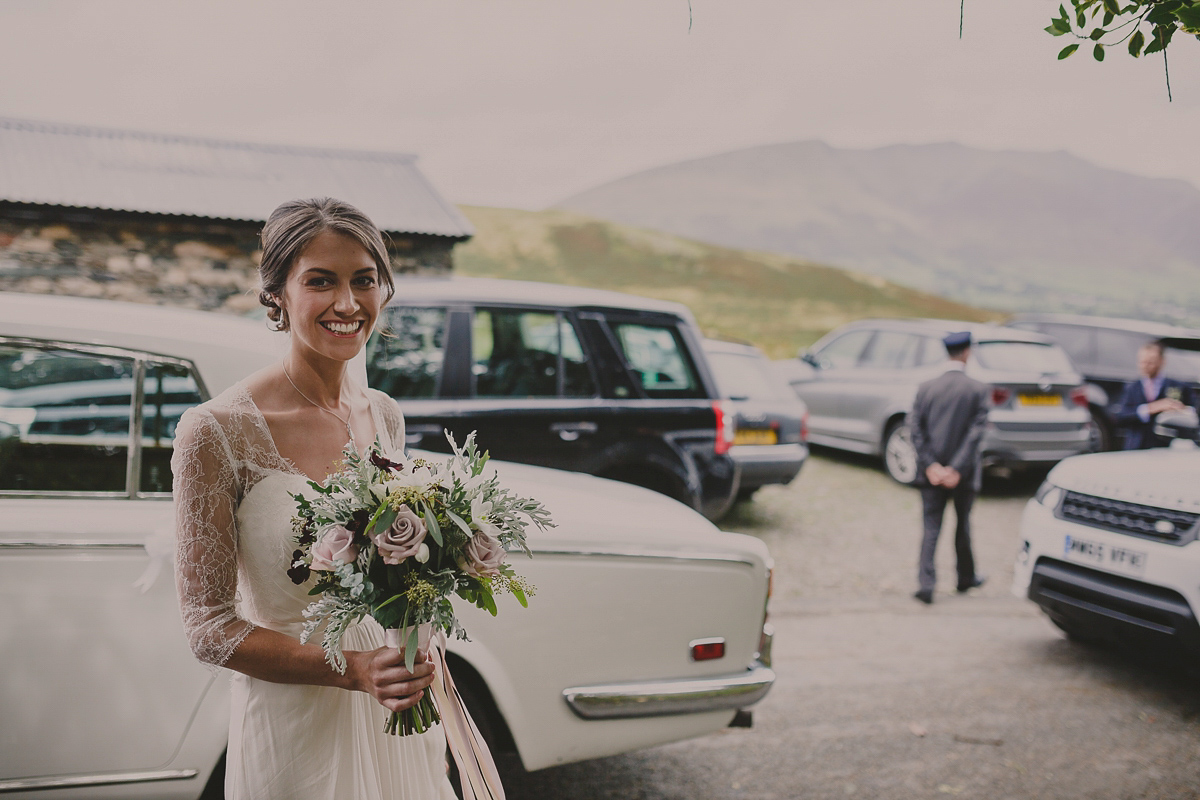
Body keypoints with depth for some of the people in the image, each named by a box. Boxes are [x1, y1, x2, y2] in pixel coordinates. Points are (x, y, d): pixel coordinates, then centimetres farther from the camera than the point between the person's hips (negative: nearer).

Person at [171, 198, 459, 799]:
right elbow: (209, 627, -14)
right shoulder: (218, 430, -16)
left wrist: (425, 672, 0)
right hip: (295, 732, -5)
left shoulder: (384, 416, 1)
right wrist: (353, 670, -23)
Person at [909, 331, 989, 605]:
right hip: (964, 473, -1)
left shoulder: (926, 387, -2)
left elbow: (915, 428, -6)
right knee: (963, 523, 18)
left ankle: (926, 583, -7)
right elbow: (976, 431, -14)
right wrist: (957, 469, -14)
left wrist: (930, 465, -8)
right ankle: (965, 577, 33)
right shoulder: (977, 389, -7)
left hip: (932, 472, 1)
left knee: (931, 527, 4)